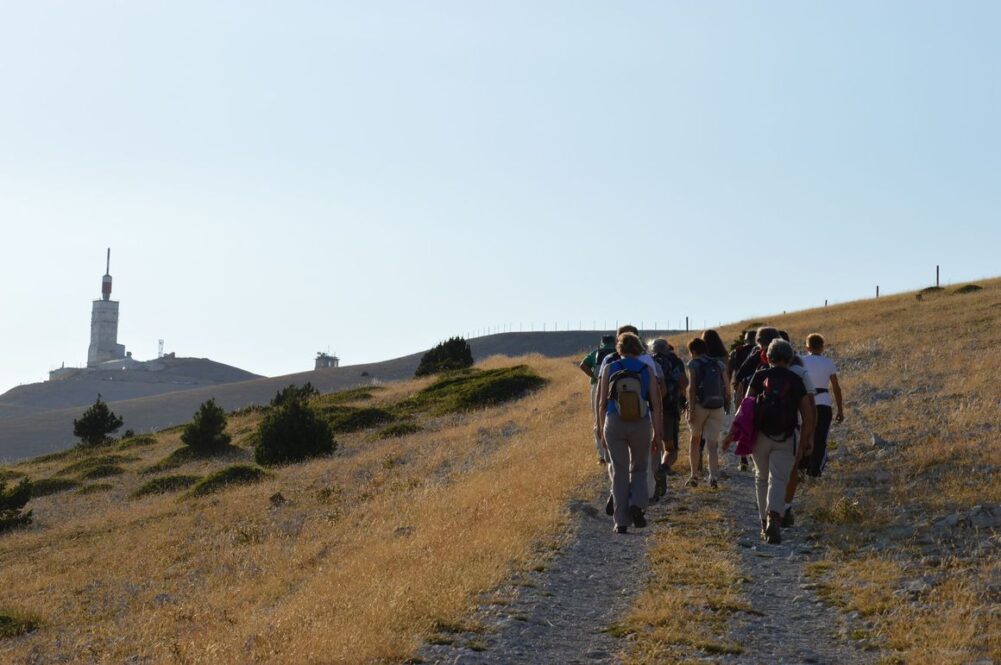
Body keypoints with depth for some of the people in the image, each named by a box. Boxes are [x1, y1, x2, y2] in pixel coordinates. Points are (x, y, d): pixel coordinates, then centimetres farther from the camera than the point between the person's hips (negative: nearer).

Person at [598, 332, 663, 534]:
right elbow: (655, 404, -1)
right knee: (639, 469, 20)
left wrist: (602, 431, 10)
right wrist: (657, 434, 5)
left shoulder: (609, 369, 1)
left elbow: (602, 403, 1)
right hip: (641, 425, 0)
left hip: (614, 425, 0)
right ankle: (637, 505, -5)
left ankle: (621, 522, 6)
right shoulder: (647, 370, 1)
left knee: (619, 472, 9)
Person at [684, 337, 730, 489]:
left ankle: (694, 476, 13)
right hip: (717, 408, 3)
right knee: (712, 444, 0)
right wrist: (726, 402, 24)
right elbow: (727, 387, 7)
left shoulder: (694, 364, 0)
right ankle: (714, 476, -18)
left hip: (700, 405, -3)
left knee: (695, 439, 16)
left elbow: (692, 387, -10)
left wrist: (691, 410, -14)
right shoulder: (719, 364, 12)